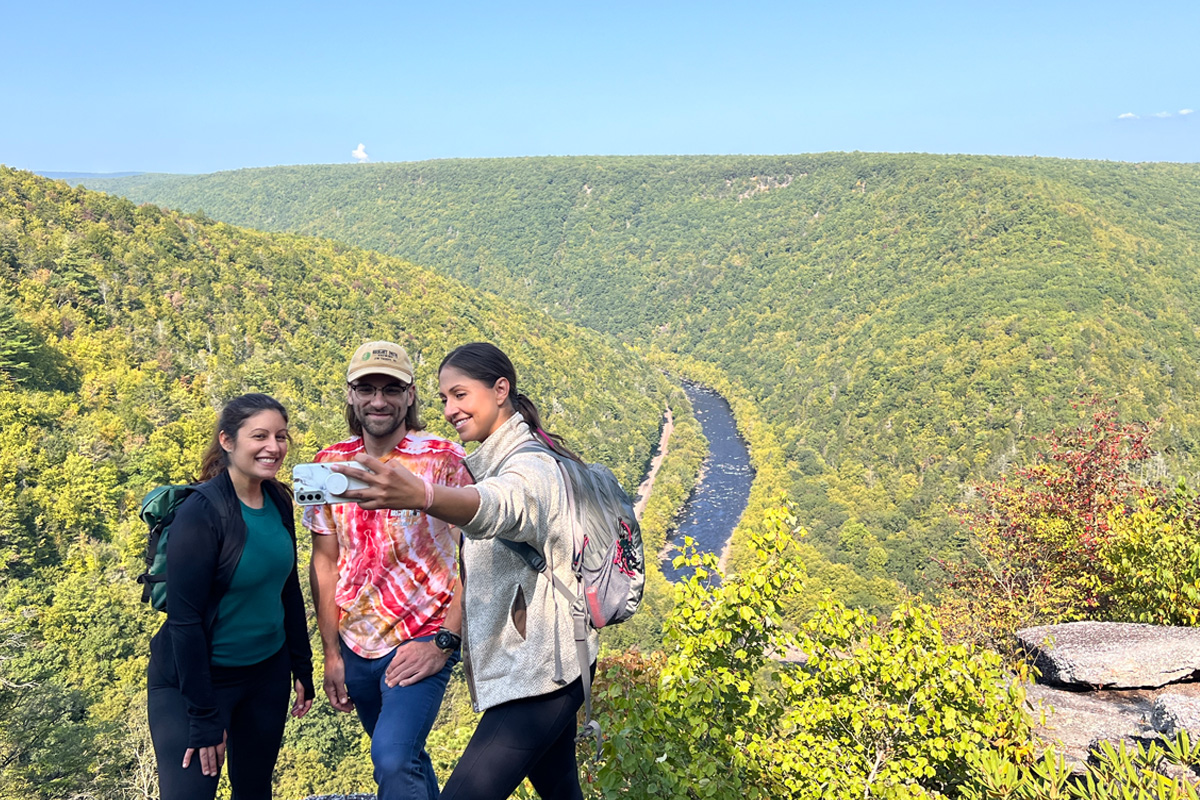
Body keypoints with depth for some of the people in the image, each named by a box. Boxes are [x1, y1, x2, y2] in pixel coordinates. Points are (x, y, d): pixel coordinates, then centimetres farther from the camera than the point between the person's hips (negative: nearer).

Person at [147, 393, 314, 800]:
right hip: (194, 680, -6)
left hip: (268, 673, 6)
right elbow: (184, 619, -20)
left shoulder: (279, 501, -1)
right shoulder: (201, 512, -21)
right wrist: (205, 716, -19)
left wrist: (302, 668, 10)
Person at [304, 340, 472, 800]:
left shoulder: (445, 461, -12)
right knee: (405, 757, 17)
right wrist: (331, 654, 6)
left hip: (421, 641, -5)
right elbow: (325, 562, 6)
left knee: (393, 758, -20)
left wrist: (443, 641, -17)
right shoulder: (330, 465, 1)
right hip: (356, 646, 5)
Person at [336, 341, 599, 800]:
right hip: (541, 669, 10)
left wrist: (419, 496, -60)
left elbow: (498, 506, -41)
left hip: (537, 674, -10)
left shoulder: (531, 467, -18)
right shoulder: (494, 463, 15)